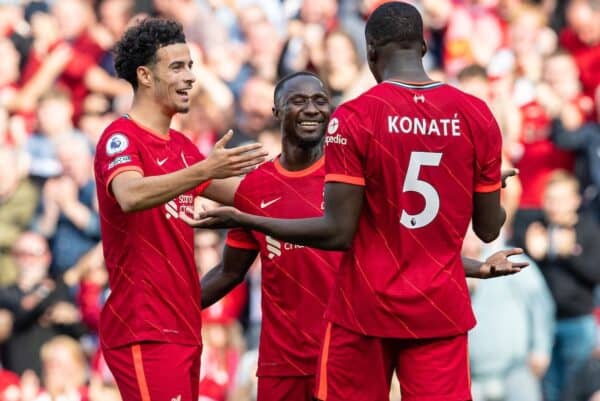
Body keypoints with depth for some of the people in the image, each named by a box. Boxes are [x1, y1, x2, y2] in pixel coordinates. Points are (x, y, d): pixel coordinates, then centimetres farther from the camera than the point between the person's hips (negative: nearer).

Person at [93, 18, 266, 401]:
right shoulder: (121, 138, -11)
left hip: (184, 327, 9)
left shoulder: (181, 146, 16)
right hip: (145, 332, -9)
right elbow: (130, 196, -32)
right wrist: (204, 169, -42)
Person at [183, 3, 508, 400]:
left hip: (366, 308, -2)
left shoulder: (354, 117, -8)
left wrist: (241, 219, -2)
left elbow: (338, 233, -12)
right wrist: (495, 193, 29)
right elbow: (489, 228, 6)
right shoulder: (476, 115, 0)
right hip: (442, 311, 2)